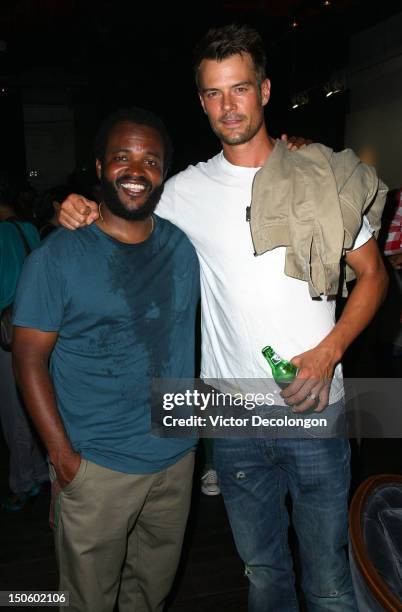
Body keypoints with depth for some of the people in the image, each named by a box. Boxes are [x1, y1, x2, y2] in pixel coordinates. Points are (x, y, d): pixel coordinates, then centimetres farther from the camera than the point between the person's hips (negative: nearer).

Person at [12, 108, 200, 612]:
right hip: (95, 465, -3)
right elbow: (29, 359, -11)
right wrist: (61, 454, -14)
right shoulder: (58, 256, -12)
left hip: (177, 456, 4)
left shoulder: (183, 248, 0)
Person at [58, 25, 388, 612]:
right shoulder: (186, 191, 2)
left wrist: (327, 352, -12)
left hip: (315, 409, -1)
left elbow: (372, 272, 2)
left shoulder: (322, 175, -3)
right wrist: (81, 211, -5)